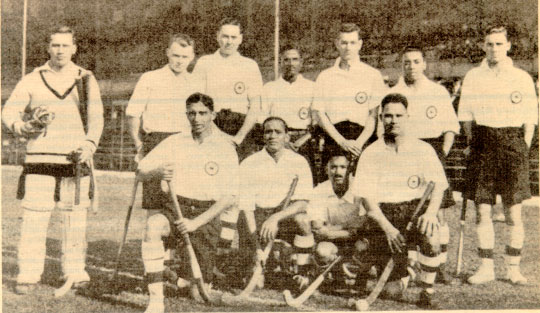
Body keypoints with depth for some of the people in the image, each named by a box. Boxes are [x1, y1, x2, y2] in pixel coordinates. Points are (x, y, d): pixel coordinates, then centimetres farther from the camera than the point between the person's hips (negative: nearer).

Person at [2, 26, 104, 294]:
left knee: (76, 219, 1)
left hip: (75, 158, 1)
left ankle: (75, 272, 12)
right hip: (40, 158, 0)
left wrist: (89, 144, -11)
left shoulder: (86, 80, 11)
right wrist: (26, 126, -15)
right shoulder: (32, 80, 10)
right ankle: (28, 274, 4)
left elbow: (96, 117, 6)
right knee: (33, 218, -4)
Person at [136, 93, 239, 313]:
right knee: (153, 225, -38)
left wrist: (196, 222, -18)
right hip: (176, 207, 1)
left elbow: (229, 199, -6)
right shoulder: (174, 142, 7)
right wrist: (157, 172, -20)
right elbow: (140, 173, 5)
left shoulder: (225, 149, 0)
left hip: (207, 213, -1)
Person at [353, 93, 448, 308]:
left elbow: (437, 185, -2)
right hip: (383, 215, 0)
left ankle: (427, 294, -15)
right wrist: (387, 227, -18)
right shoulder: (371, 154, 5)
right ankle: (401, 278, 29)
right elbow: (366, 196, -3)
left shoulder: (423, 150, 8)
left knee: (429, 234, -36)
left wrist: (431, 212, -24)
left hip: (416, 209, 0)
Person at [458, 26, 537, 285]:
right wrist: (472, 144, 6)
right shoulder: (473, 77, 7)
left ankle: (513, 268, 12)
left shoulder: (522, 78, 4)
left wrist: (524, 148, 1)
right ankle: (486, 267, 10)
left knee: (513, 213, 0)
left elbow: (530, 118, 7)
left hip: (513, 142, -1)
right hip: (483, 143, 1)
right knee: (482, 210, 0)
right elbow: (466, 116, 12)